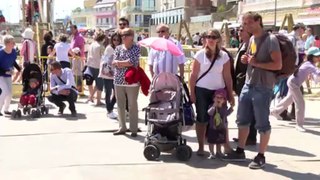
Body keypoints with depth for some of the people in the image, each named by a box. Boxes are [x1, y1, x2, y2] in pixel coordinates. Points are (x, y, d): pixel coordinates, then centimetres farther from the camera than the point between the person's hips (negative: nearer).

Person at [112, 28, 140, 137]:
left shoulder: (136, 48, -2)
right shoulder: (118, 48, 10)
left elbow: (132, 61, -15)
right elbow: (114, 62, 1)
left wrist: (119, 63, -6)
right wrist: (126, 63, -16)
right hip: (119, 80, 5)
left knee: (132, 105, 1)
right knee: (120, 105, 10)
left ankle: (134, 129, 9)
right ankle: (122, 127, 21)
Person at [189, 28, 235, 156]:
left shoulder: (224, 56, 2)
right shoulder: (200, 54, -1)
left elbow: (227, 77, 3)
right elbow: (193, 75, 0)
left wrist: (230, 94, 1)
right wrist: (192, 93, -5)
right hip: (202, 91, -1)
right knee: (202, 120, 4)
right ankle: (201, 147, 14)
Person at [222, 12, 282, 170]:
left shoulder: (270, 39, -12)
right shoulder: (252, 39, 12)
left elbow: (278, 65, -18)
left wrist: (256, 63, -20)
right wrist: (246, 60, 4)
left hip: (262, 88, -8)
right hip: (248, 85, 8)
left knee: (262, 124, 2)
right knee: (242, 121, 13)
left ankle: (261, 156, 11)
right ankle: (240, 151, 25)